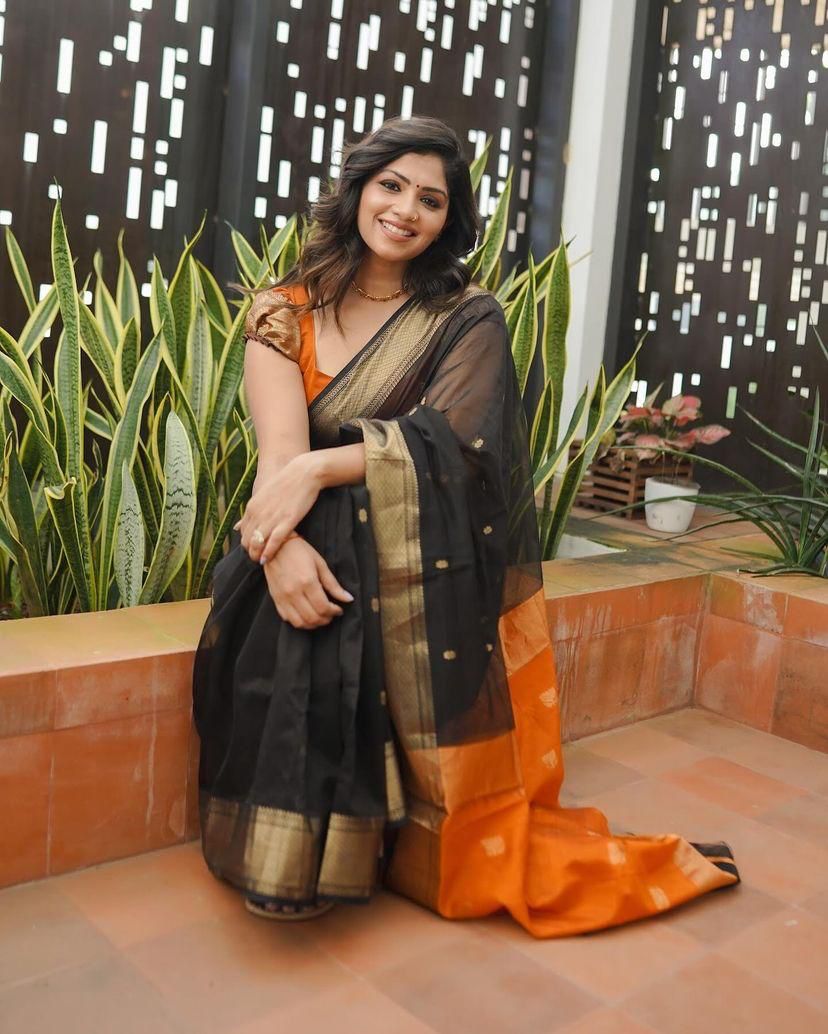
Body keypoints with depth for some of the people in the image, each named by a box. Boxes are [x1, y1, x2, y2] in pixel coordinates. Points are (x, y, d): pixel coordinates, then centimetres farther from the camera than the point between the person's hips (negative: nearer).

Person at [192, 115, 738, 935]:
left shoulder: (469, 320, 5)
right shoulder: (284, 312, 7)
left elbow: (451, 439, -13)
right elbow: (279, 443, -9)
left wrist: (318, 469, -25)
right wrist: (281, 544, -29)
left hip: (429, 569, -2)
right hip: (317, 554, 2)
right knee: (293, 636, -30)